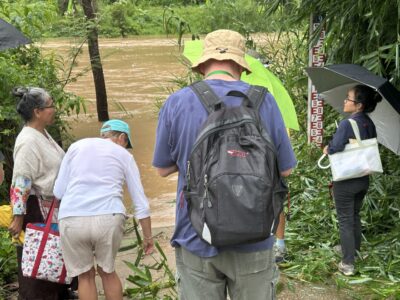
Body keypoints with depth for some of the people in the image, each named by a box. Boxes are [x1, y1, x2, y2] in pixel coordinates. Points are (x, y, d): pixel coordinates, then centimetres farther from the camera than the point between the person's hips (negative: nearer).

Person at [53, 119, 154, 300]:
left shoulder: (77, 146, 18)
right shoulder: (124, 155, 16)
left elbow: (58, 192, 12)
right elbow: (141, 202, 13)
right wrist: (148, 237, 21)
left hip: (71, 220, 0)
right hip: (108, 218, 0)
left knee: (84, 275, 16)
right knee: (107, 271, 22)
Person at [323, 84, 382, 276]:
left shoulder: (346, 124, -22)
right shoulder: (370, 124, 0)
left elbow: (334, 149, -26)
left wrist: (327, 149, -5)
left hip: (345, 180, -7)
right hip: (363, 179, 7)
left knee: (345, 220, 1)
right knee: (355, 215, 24)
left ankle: (348, 264, 4)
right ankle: (354, 249, 40)